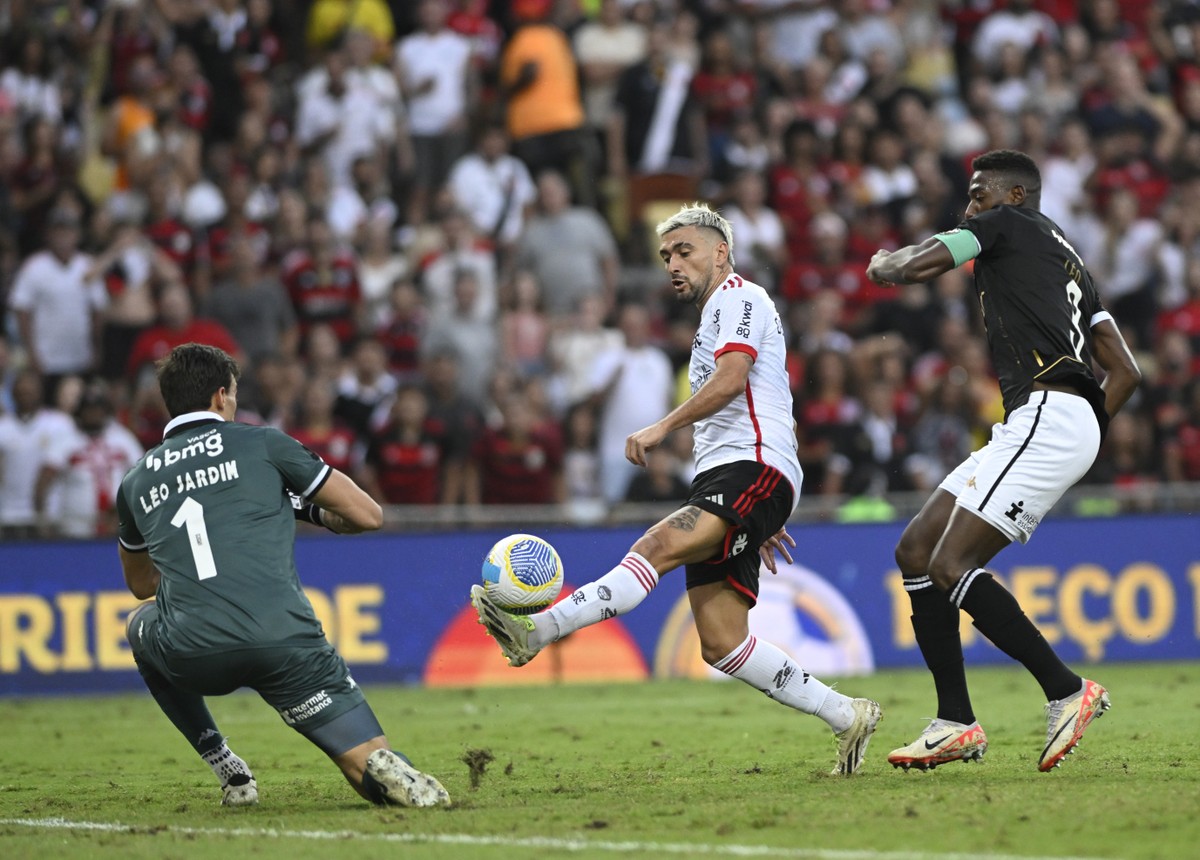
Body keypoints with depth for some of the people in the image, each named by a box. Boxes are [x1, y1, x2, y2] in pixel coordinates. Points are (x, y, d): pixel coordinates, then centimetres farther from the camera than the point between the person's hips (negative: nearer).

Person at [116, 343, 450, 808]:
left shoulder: (134, 482, 19)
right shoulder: (263, 443, 11)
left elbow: (141, 584, 36)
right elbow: (368, 516, 13)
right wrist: (311, 511, 33)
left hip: (190, 659, 2)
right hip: (285, 644, -1)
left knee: (142, 626, 37)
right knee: (374, 773, 10)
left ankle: (228, 770, 22)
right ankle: (389, 771, -29)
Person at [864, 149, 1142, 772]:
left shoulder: (1008, 225, 5)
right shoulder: (1068, 262, 29)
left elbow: (906, 268, -1)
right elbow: (1126, 372, 24)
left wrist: (882, 263, 21)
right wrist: (1085, 436, 24)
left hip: (1045, 414, -10)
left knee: (951, 565, -16)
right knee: (916, 550, 7)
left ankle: (1066, 692, -15)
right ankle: (956, 725, 4)